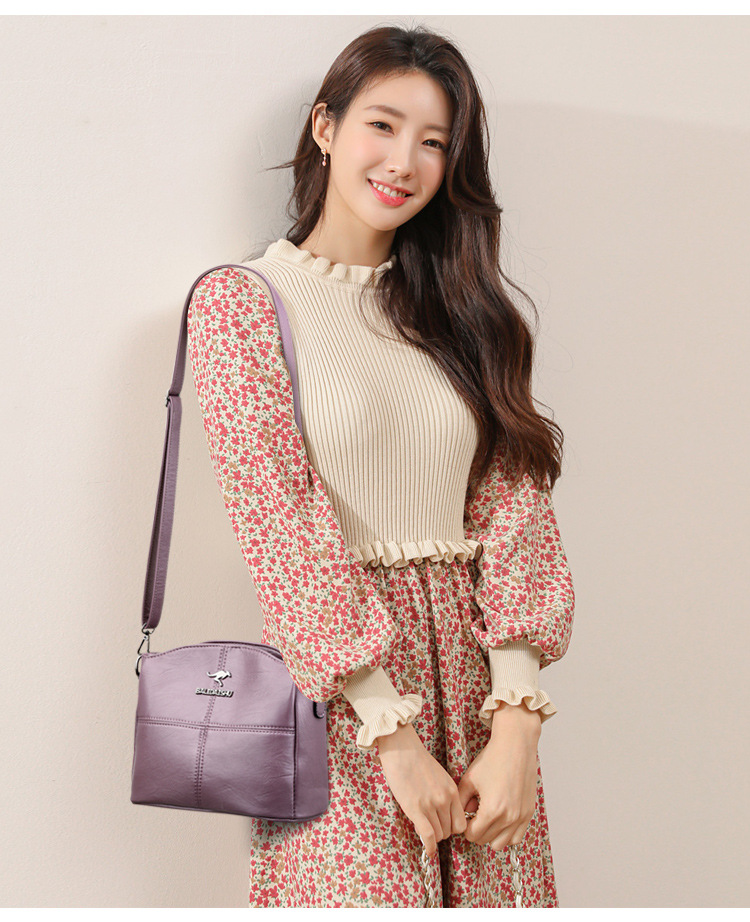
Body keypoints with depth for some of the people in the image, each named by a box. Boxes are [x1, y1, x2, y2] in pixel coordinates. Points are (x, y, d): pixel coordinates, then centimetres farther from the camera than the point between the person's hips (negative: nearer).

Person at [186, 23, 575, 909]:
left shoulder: (461, 309, 11)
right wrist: (395, 734, -15)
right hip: (341, 697, -4)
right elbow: (284, 528, -10)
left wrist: (516, 720, -9)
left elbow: (513, 502, 2)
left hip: (475, 677, 4)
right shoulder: (240, 302, -2)